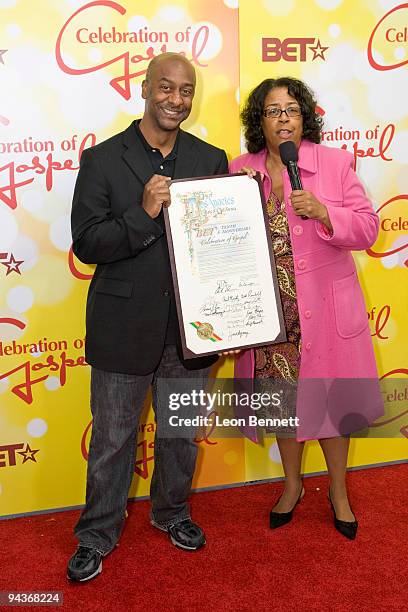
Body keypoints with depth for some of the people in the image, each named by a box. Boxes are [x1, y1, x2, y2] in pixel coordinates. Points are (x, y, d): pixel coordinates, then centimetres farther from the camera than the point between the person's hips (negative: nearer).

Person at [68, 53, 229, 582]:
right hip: (124, 327, -3)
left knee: (182, 430, 20)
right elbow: (86, 243, -10)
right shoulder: (102, 160, -6)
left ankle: (172, 512, 45)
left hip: (189, 326, 3)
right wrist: (144, 213, -25)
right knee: (113, 438, 12)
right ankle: (98, 534, 34)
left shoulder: (211, 160, 3)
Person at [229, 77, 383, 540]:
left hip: (326, 308, -1)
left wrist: (322, 212, -20)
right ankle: (292, 485, 37)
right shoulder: (239, 170, 3)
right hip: (271, 312, 2)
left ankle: (339, 492, 32)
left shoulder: (335, 162, -2)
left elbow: (367, 227, -4)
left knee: (329, 396, 9)